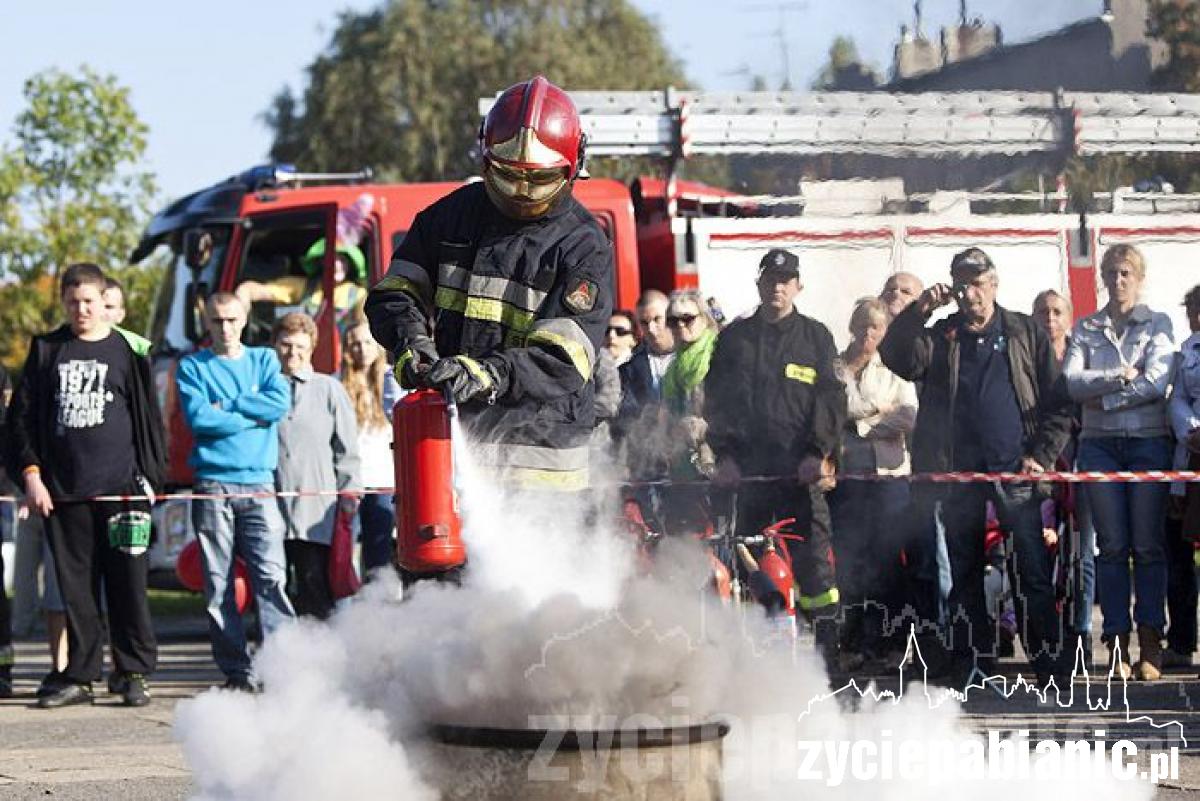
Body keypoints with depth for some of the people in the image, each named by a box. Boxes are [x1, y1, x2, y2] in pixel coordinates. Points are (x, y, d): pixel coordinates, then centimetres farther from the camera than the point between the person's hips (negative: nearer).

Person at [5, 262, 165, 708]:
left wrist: (149, 480, 1)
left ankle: (133, 674, 4)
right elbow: (21, 416, 11)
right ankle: (80, 676, 8)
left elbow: (149, 420, 8)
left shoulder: (128, 353, 7)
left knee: (127, 584, -3)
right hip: (63, 491, 2)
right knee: (75, 588, 3)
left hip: (120, 488, -2)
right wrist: (30, 474, 1)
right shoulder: (47, 351, 11)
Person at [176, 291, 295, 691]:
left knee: (271, 575, -11)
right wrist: (253, 416, -4)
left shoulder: (264, 359, 15)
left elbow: (281, 402, -3)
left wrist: (226, 405, -5)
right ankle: (236, 671, 1)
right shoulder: (192, 367, 11)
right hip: (212, 485, 0)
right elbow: (198, 417, -6)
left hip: (259, 482, 0)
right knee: (218, 583, -2)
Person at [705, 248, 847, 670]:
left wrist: (819, 452, -6)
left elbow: (831, 398, 6)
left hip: (800, 470, -2)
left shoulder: (815, 336, 12)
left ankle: (828, 647, -8)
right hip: (747, 466, 2)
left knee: (813, 558, -9)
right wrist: (724, 453, 1)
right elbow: (716, 397, 13)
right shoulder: (735, 337, 16)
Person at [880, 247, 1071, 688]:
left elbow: (1057, 402, 8)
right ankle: (972, 665, 10)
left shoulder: (1026, 334, 10)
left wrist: (1041, 455, -3)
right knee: (964, 576, 5)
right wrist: (919, 312, -15)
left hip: (1015, 471, -2)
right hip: (959, 471, 2)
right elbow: (898, 358, -6)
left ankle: (1049, 663, -5)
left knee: (1033, 574, -7)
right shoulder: (940, 337, 13)